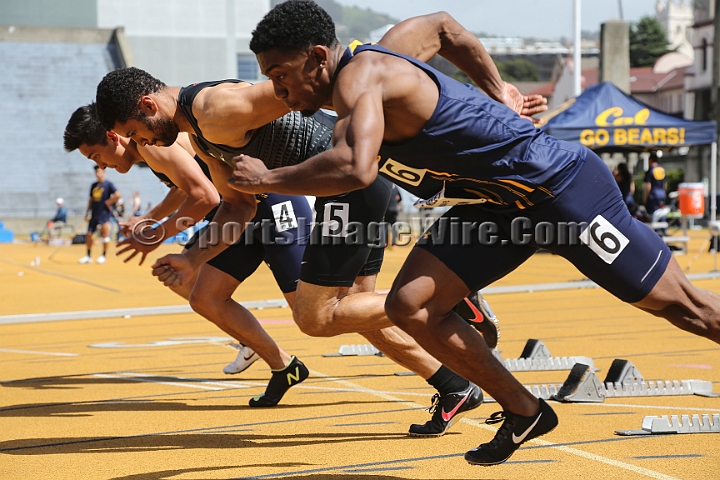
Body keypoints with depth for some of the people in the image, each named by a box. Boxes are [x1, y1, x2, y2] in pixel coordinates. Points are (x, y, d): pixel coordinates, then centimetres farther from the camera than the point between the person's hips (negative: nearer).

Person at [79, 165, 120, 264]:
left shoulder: (108, 184, -5)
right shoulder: (94, 185, 13)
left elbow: (117, 195, -16)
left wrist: (108, 202, -12)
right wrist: (88, 212, 15)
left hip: (104, 213, -6)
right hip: (94, 214, 6)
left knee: (105, 234, -4)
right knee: (89, 234, 4)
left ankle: (103, 256, 7)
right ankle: (88, 256, 13)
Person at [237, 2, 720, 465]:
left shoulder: (359, 75, -23)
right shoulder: (376, 55, 5)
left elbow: (355, 169, -42)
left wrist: (267, 179, -26)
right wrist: (497, 92, 23)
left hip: (561, 184, -9)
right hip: (498, 202, 10)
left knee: (677, 302, 1)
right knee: (410, 306, -1)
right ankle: (524, 412, 11)